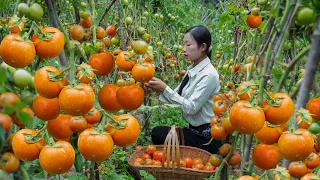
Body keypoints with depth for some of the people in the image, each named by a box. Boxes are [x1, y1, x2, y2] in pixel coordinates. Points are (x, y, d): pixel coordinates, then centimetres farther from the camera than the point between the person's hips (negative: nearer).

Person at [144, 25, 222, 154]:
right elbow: (177, 96, 5)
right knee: (157, 132, -2)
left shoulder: (209, 75, -19)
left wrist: (165, 89, -22)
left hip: (205, 138, -7)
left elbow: (191, 108, -23)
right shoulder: (192, 70, 5)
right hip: (194, 130, 7)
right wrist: (157, 90, -10)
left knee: (158, 134, -11)